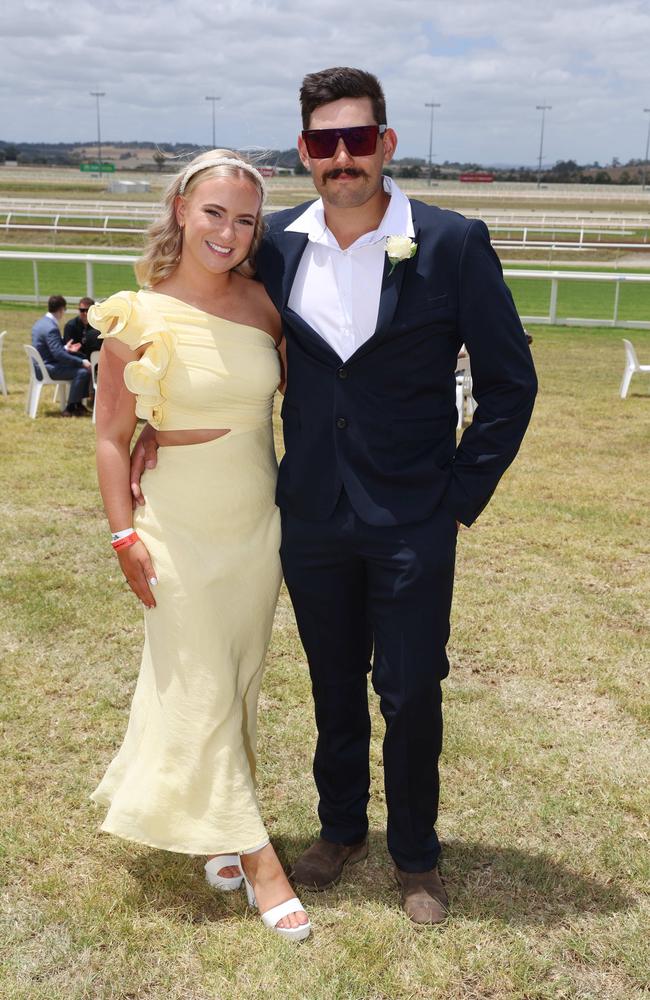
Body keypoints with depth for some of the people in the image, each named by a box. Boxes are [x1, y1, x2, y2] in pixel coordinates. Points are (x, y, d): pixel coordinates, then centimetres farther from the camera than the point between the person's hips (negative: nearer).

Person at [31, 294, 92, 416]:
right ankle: (70, 409, -12)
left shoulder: (41, 322, 9)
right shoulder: (51, 328, -23)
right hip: (48, 369, -11)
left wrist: (65, 348, 22)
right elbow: (58, 354, -29)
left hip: (41, 366, 11)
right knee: (83, 372, -20)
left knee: (82, 366, 17)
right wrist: (81, 362, -24)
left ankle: (78, 403, 19)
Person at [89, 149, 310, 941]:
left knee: (239, 681, 14)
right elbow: (112, 438, -7)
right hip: (179, 525, -4)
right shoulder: (138, 317, -12)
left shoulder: (263, 303, -2)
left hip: (258, 519, 4)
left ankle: (211, 828, 35)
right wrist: (125, 536, -10)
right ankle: (254, 854, 17)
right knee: (198, 687, 3)